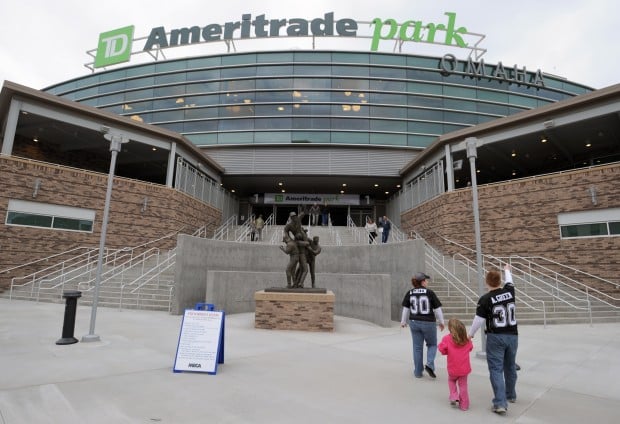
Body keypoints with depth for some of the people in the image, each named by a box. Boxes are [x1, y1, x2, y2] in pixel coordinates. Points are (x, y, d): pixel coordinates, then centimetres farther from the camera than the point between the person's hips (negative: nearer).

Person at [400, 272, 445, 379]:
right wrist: (441, 322, 9)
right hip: (429, 323, -3)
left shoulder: (409, 293, -4)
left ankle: (418, 372, 19)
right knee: (432, 345, 19)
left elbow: (406, 309, 2)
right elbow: (437, 309, -5)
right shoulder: (430, 293, -11)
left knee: (417, 348, 13)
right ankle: (429, 365, 0)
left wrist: (403, 322, 14)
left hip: (414, 323, 3)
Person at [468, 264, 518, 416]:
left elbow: (479, 320, -10)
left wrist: (470, 334, 5)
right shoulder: (509, 291, -2)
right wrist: (507, 270, 42)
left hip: (495, 337, -5)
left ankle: (500, 404, -5)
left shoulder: (485, 299, -14)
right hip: (512, 336, 5)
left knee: (496, 370, 0)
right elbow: (509, 281, 22)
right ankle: (511, 395, 40)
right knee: (510, 367, 22)